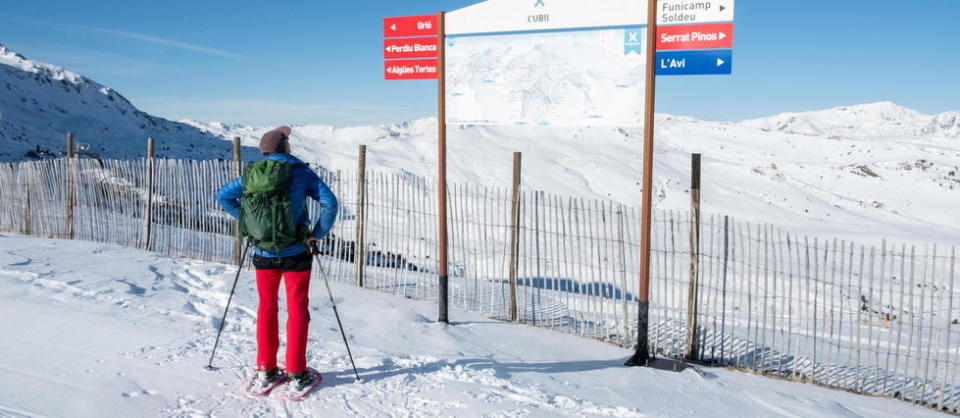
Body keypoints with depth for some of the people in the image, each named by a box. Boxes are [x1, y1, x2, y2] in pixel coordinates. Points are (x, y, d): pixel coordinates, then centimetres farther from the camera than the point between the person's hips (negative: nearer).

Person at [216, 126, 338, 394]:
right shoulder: (300, 172, -9)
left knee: (266, 309, 16)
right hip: (295, 254, -3)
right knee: (297, 311, 7)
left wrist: (246, 218, 11)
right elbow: (329, 202, -15)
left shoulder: (251, 174, 3)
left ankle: (265, 371, 20)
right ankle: (297, 374, 10)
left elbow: (223, 196, 11)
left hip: (263, 255, 3)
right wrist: (318, 234, -6)